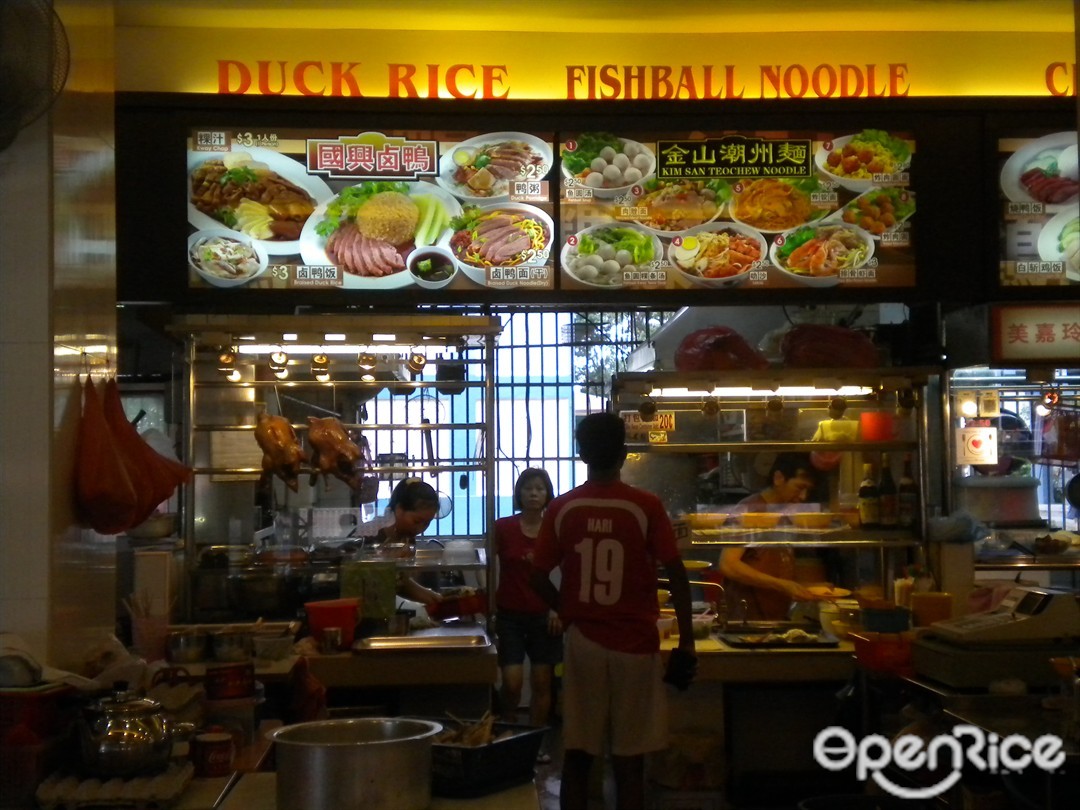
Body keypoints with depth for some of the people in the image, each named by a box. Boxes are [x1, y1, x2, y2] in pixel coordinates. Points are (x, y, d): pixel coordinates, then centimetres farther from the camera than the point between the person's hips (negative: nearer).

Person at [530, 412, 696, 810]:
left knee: (576, 756, 8)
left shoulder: (561, 509, -1)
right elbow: (676, 575, -9)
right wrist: (686, 642, -2)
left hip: (583, 642, 2)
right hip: (635, 644, -2)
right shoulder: (646, 506, -8)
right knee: (629, 761, 4)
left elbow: (539, 577, 1)